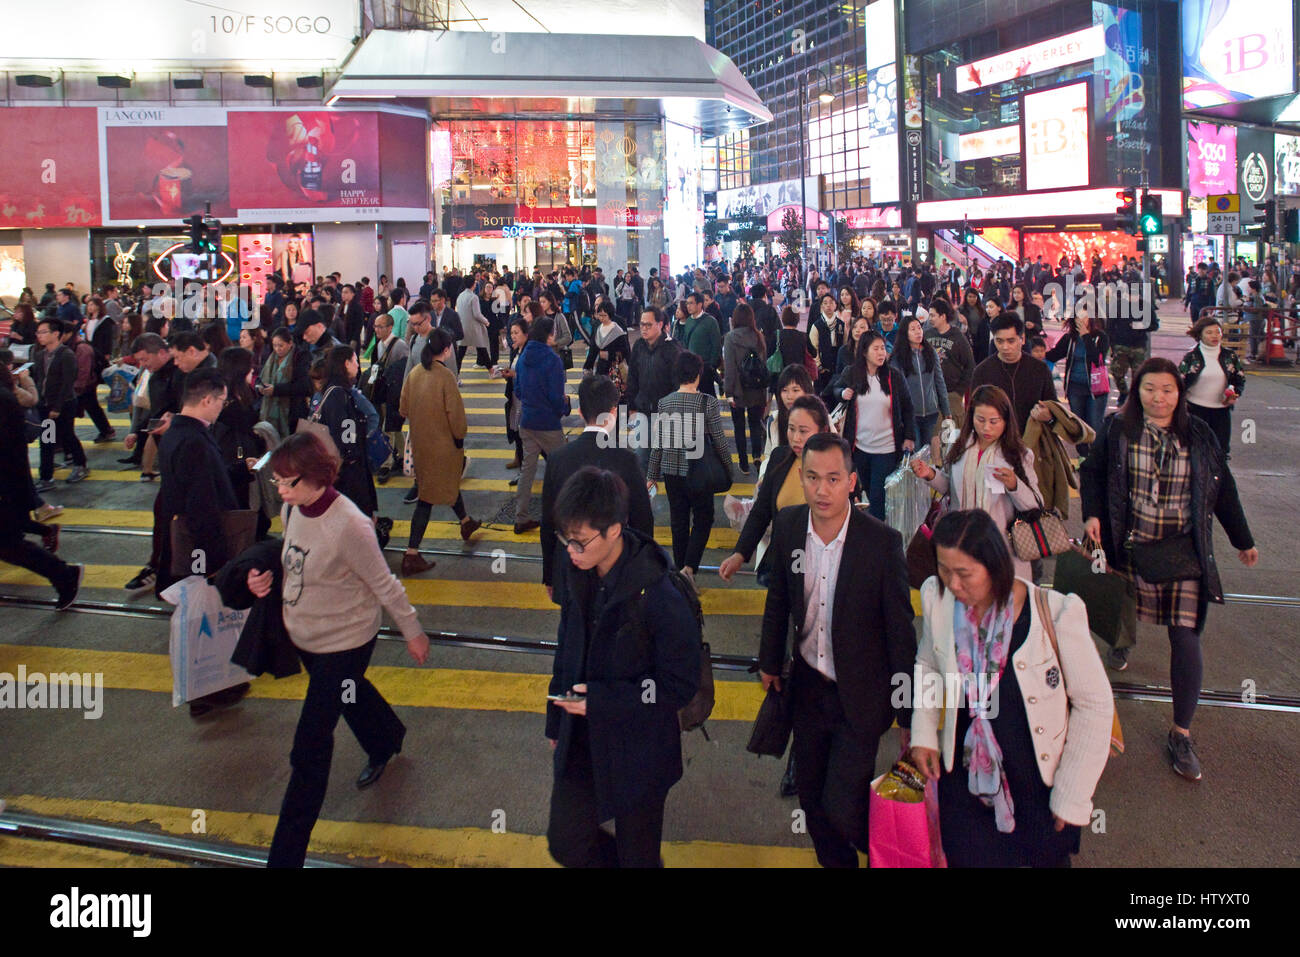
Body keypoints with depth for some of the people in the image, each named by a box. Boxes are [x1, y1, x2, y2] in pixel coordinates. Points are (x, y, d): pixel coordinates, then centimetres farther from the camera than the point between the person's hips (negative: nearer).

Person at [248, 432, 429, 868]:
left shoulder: (348, 525, -31)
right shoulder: (291, 509, -9)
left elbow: (383, 584, -20)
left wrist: (412, 631, -9)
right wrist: (266, 575, -10)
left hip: (345, 640, -8)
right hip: (303, 634, 8)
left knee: (310, 746, -3)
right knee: (349, 697, 33)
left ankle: (287, 852, 8)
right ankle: (385, 742, 65)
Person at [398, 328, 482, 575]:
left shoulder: (414, 373, -2)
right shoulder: (444, 375, -21)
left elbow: (403, 408, 4)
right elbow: (455, 412, -18)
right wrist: (460, 437, -3)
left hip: (419, 441, 7)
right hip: (442, 443, -7)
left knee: (448, 481, 28)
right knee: (429, 496, 0)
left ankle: (466, 522, 51)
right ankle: (411, 555, -1)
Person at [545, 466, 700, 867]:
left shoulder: (659, 598, -27)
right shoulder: (573, 572, -6)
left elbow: (680, 687, -18)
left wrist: (602, 700, -24)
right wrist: (556, 721, 15)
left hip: (637, 754, -6)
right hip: (580, 744, 6)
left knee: (636, 852, 14)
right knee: (565, 844, 17)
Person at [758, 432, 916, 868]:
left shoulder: (883, 542, -20)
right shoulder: (787, 525, -8)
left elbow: (900, 630, -13)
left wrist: (909, 715, -9)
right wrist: (770, 661, 17)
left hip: (860, 694, -4)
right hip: (808, 685, 5)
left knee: (840, 807, -5)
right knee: (811, 794, 18)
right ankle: (836, 861, 46)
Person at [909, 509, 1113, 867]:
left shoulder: (1056, 612, -22)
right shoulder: (935, 597, -11)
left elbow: (1094, 705, -12)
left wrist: (1071, 797, -9)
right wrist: (923, 734, 0)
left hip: (1040, 782, -2)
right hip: (965, 781, 3)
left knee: (1048, 857, 17)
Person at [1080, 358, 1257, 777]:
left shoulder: (1199, 436, 2)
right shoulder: (1117, 429, -3)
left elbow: (1222, 490, 10)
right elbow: (1092, 471, 5)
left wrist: (1243, 540, 16)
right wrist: (1093, 514, -11)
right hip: (1131, 546, 0)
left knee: (1186, 636, -7)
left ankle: (1182, 733, 2)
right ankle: (1124, 641, 58)